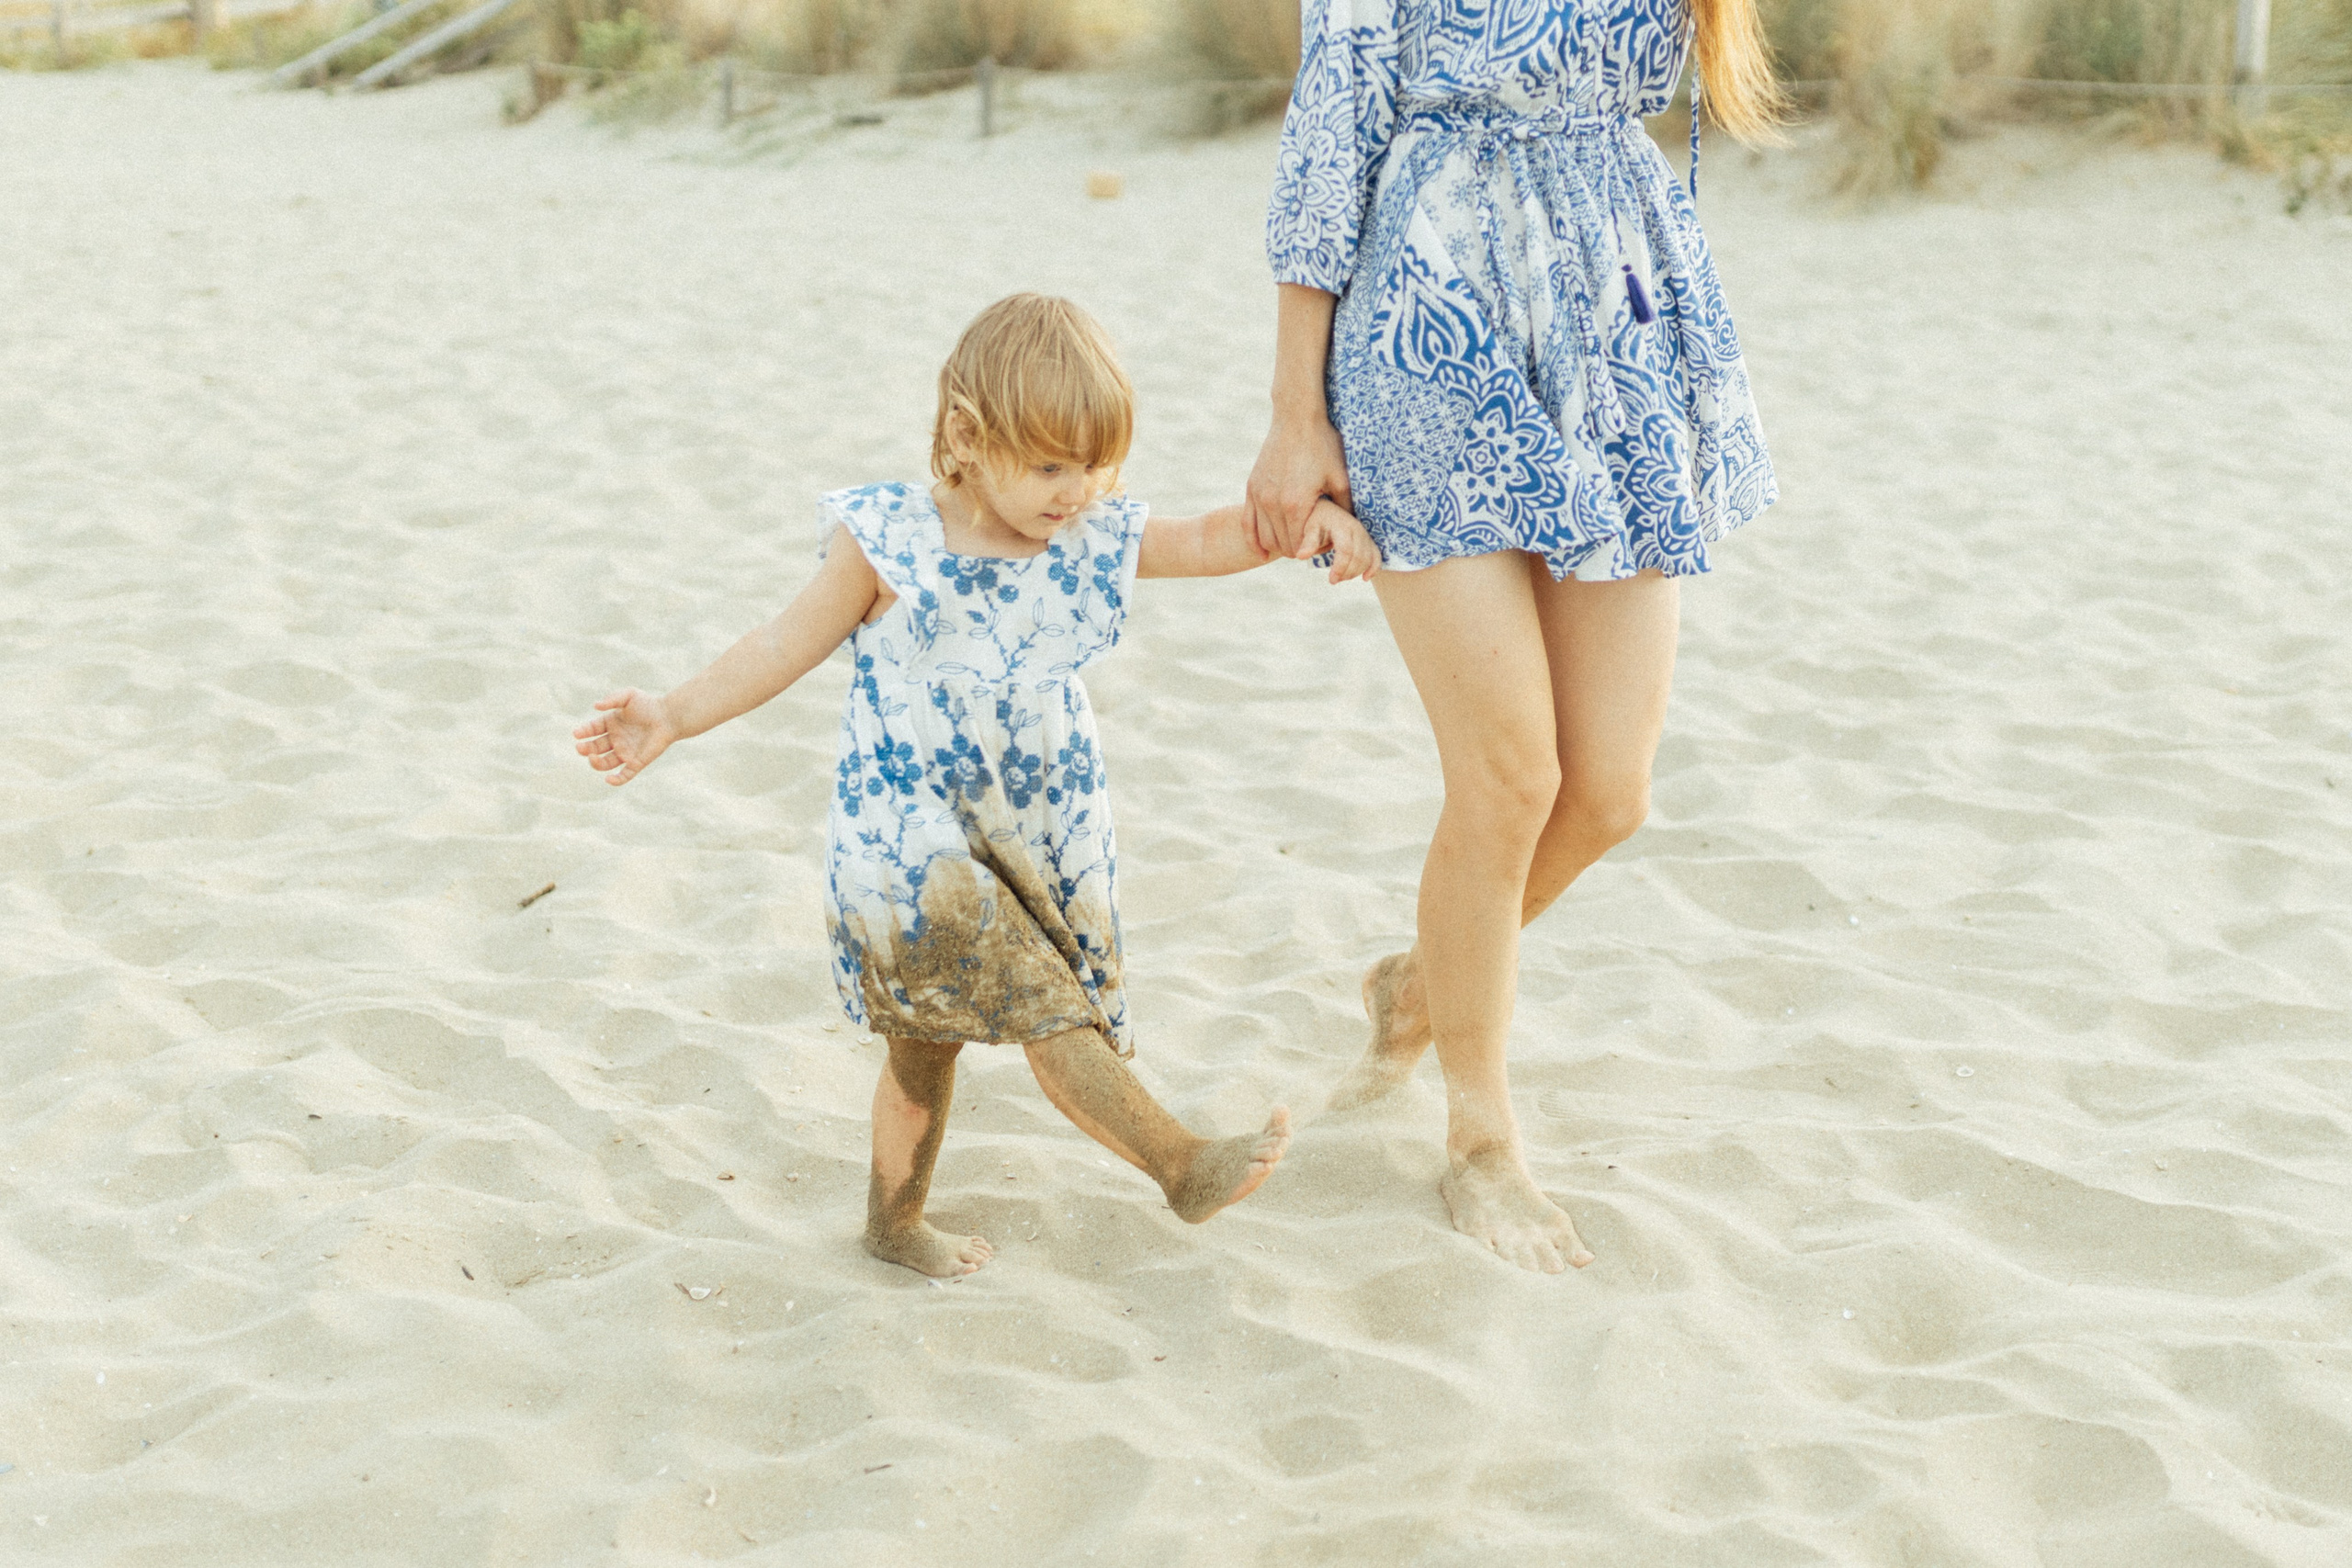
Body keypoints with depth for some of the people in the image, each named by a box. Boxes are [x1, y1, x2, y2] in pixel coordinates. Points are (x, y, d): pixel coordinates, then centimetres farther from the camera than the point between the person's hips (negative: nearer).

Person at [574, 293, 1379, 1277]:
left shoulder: (1093, 540, 2)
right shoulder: (888, 544, -11)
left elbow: (1212, 542, 8)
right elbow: (789, 645, -5)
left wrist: (1302, 514, -10)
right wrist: (675, 716, -13)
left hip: (1036, 846, 5)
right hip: (910, 848, -5)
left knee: (929, 1040, 18)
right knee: (1051, 1015, -16)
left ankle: (896, 1219, 32)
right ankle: (1183, 1166, -14)